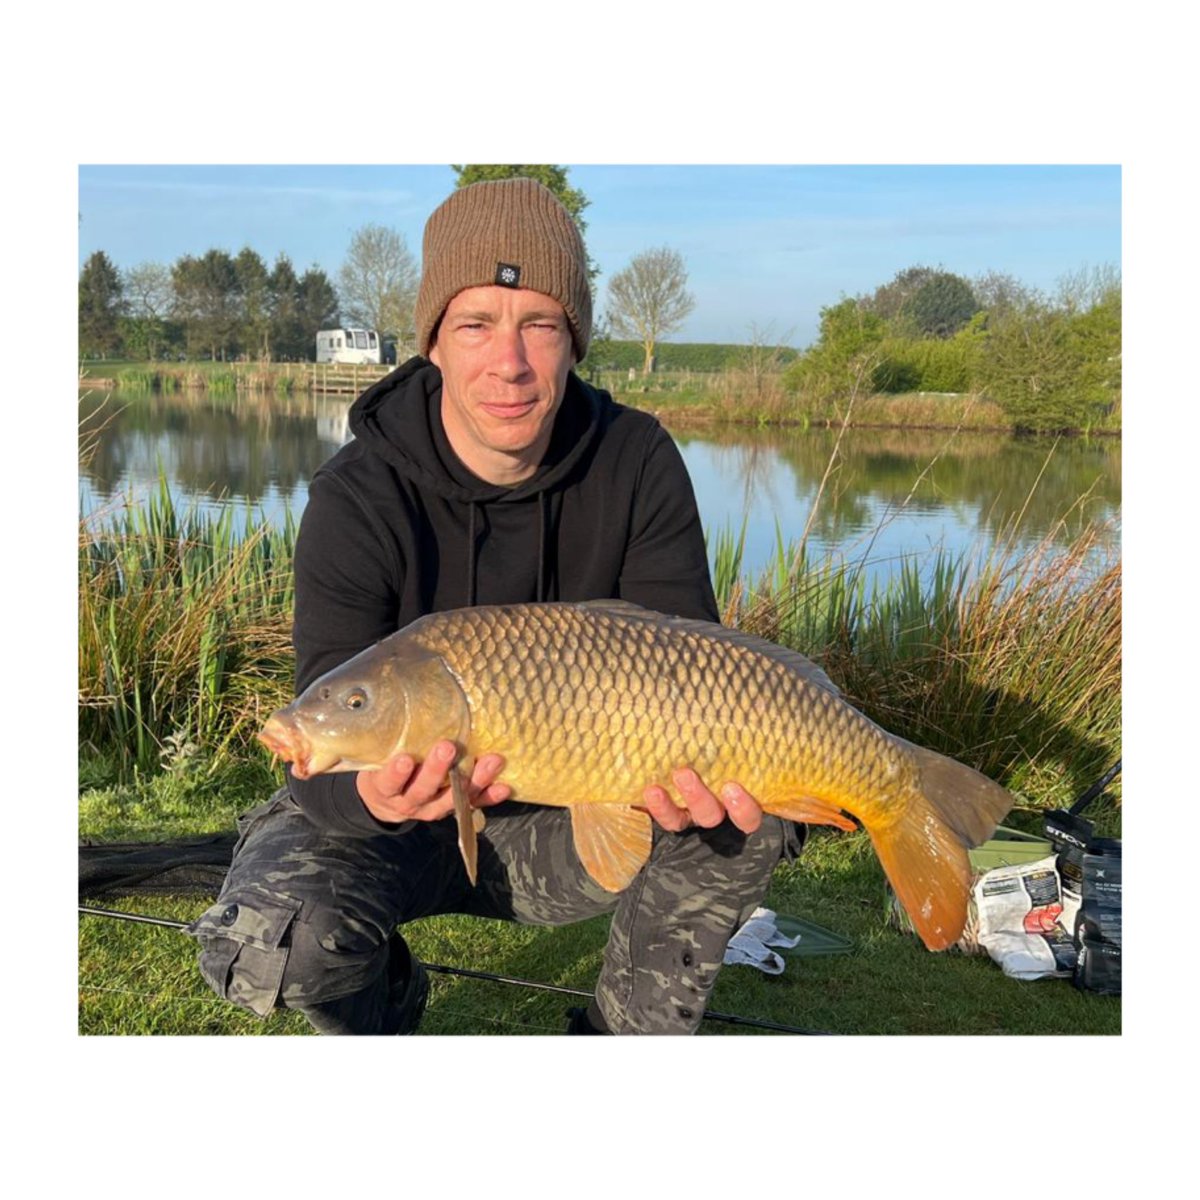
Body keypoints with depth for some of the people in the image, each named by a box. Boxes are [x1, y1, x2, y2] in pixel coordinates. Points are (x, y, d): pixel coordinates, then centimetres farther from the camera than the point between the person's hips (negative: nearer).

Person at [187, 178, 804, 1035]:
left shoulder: (637, 464, -12)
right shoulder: (359, 502, -21)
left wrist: (696, 763, -39)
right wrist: (374, 793, -50)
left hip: (562, 815, 2)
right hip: (397, 817, -2)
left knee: (752, 817, -21)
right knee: (274, 940, -30)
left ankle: (629, 1035, 3)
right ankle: (386, 1006, 8)